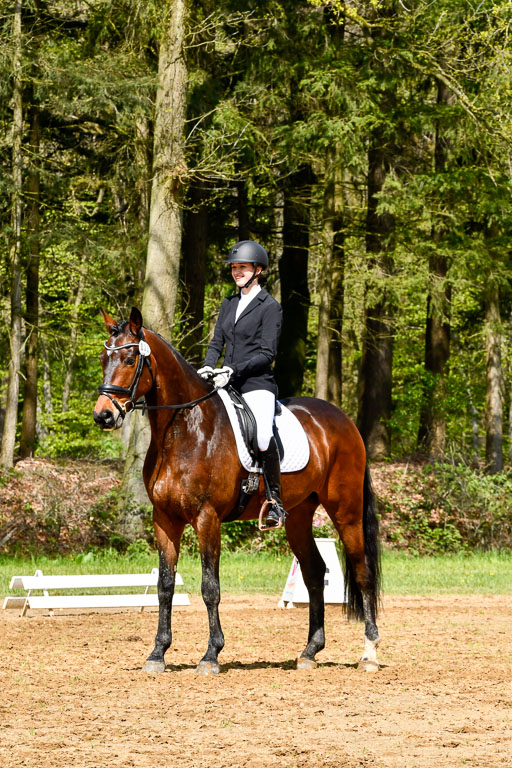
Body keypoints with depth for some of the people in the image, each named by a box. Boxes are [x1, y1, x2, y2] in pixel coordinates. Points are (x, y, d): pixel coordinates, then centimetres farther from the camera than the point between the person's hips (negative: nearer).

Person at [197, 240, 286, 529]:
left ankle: (275, 502, -17)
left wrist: (234, 370, -21)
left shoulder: (270, 307, -2)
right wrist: (208, 367, -4)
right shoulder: (229, 304, 18)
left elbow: (267, 353, -9)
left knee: (262, 436, -30)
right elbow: (217, 343, 17)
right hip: (226, 384, 7)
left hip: (256, 385, -7)